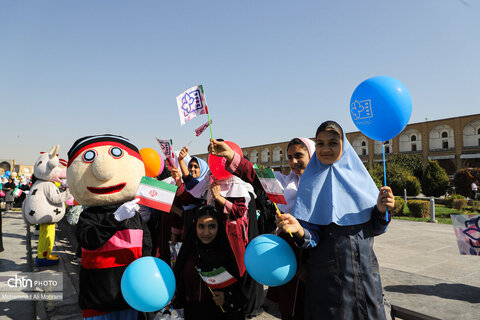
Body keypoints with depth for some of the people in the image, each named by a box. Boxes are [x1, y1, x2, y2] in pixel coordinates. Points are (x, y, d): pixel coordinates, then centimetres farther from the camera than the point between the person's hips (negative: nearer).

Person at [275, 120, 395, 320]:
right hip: (326, 277, -2)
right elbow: (312, 238, -7)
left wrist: (381, 209, -14)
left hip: (364, 272, 2)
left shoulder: (359, 177, 3)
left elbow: (374, 229, 5)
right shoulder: (310, 184, -3)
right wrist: (299, 230, -28)